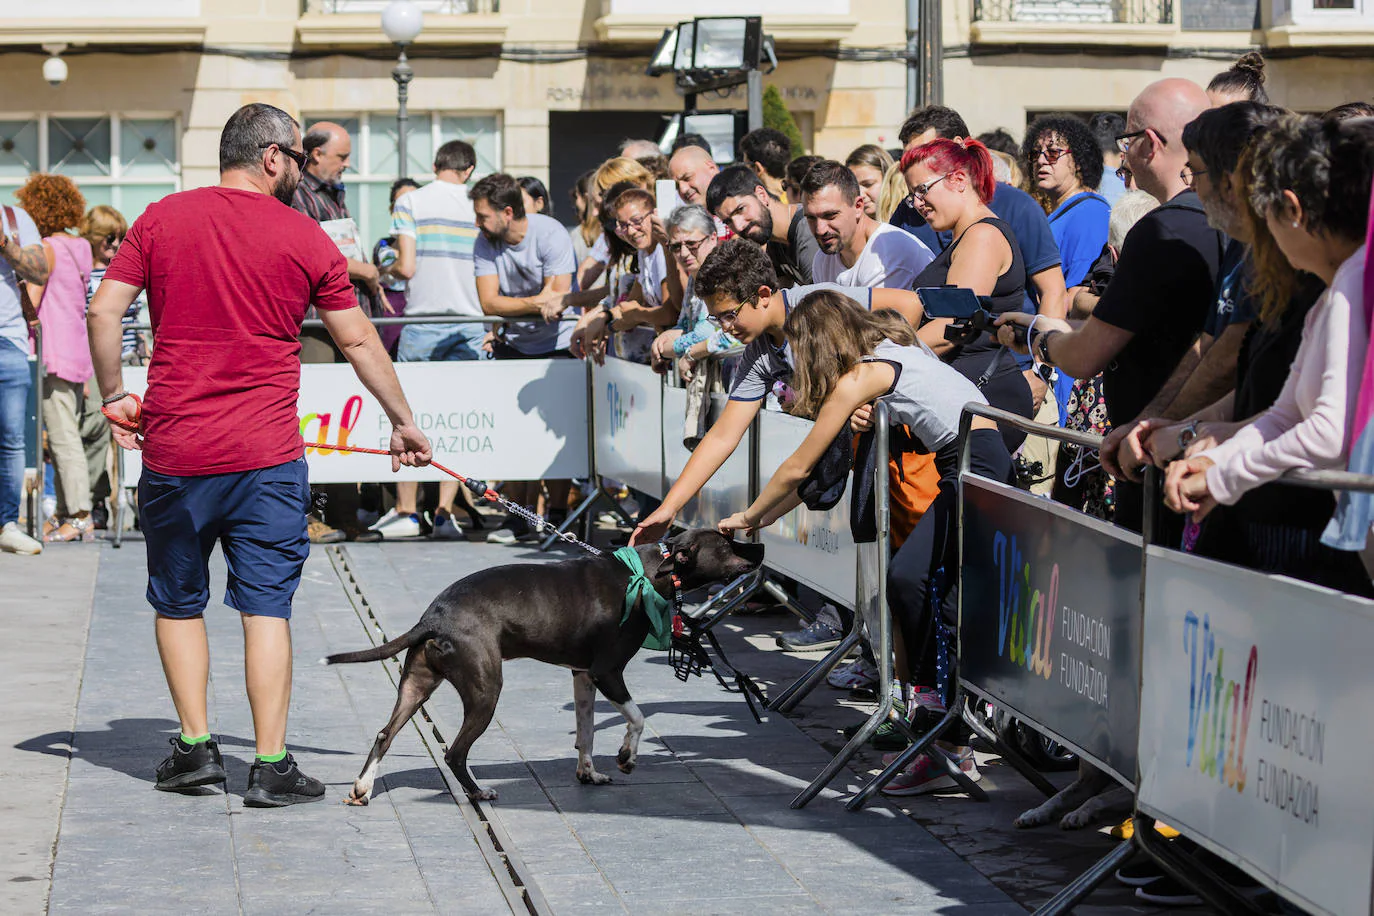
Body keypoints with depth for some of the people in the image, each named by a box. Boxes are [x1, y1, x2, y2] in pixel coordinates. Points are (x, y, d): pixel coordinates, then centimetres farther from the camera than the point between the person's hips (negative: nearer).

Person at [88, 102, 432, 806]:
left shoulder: (162, 219, 3)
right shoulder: (305, 238, 1)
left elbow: (103, 311, -3)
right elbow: (358, 342, 7)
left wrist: (114, 397, 10)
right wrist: (403, 421, 18)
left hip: (173, 452, 1)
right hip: (266, 456, -1)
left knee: (178, 603, 16)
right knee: (267, 608, 2)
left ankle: (196, 747, 16)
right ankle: (270, 766, 0)